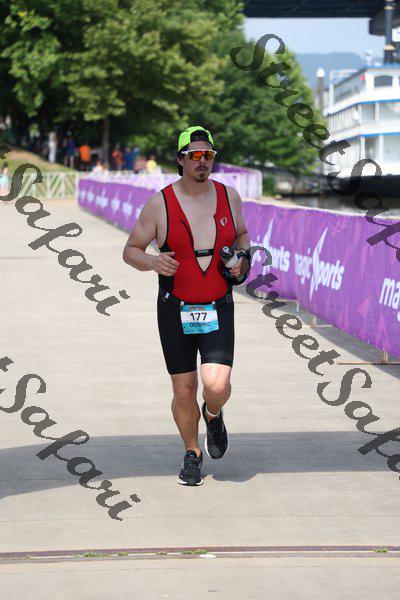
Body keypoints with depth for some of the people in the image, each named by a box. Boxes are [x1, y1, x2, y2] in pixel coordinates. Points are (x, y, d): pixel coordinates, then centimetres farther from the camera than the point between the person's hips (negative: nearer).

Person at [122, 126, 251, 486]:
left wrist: (242, 257, -2)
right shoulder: (160, 204, -7)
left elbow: (242, 234, 20)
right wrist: (152, 262, -22)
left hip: (218, 309, 1)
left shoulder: (228, 197, 1)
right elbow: (131, 250, 0)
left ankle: (213, 415, 21)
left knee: (217, 386, -16)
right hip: (175, 311, -1)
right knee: (184, 393, 3)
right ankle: (192, 454, 29)